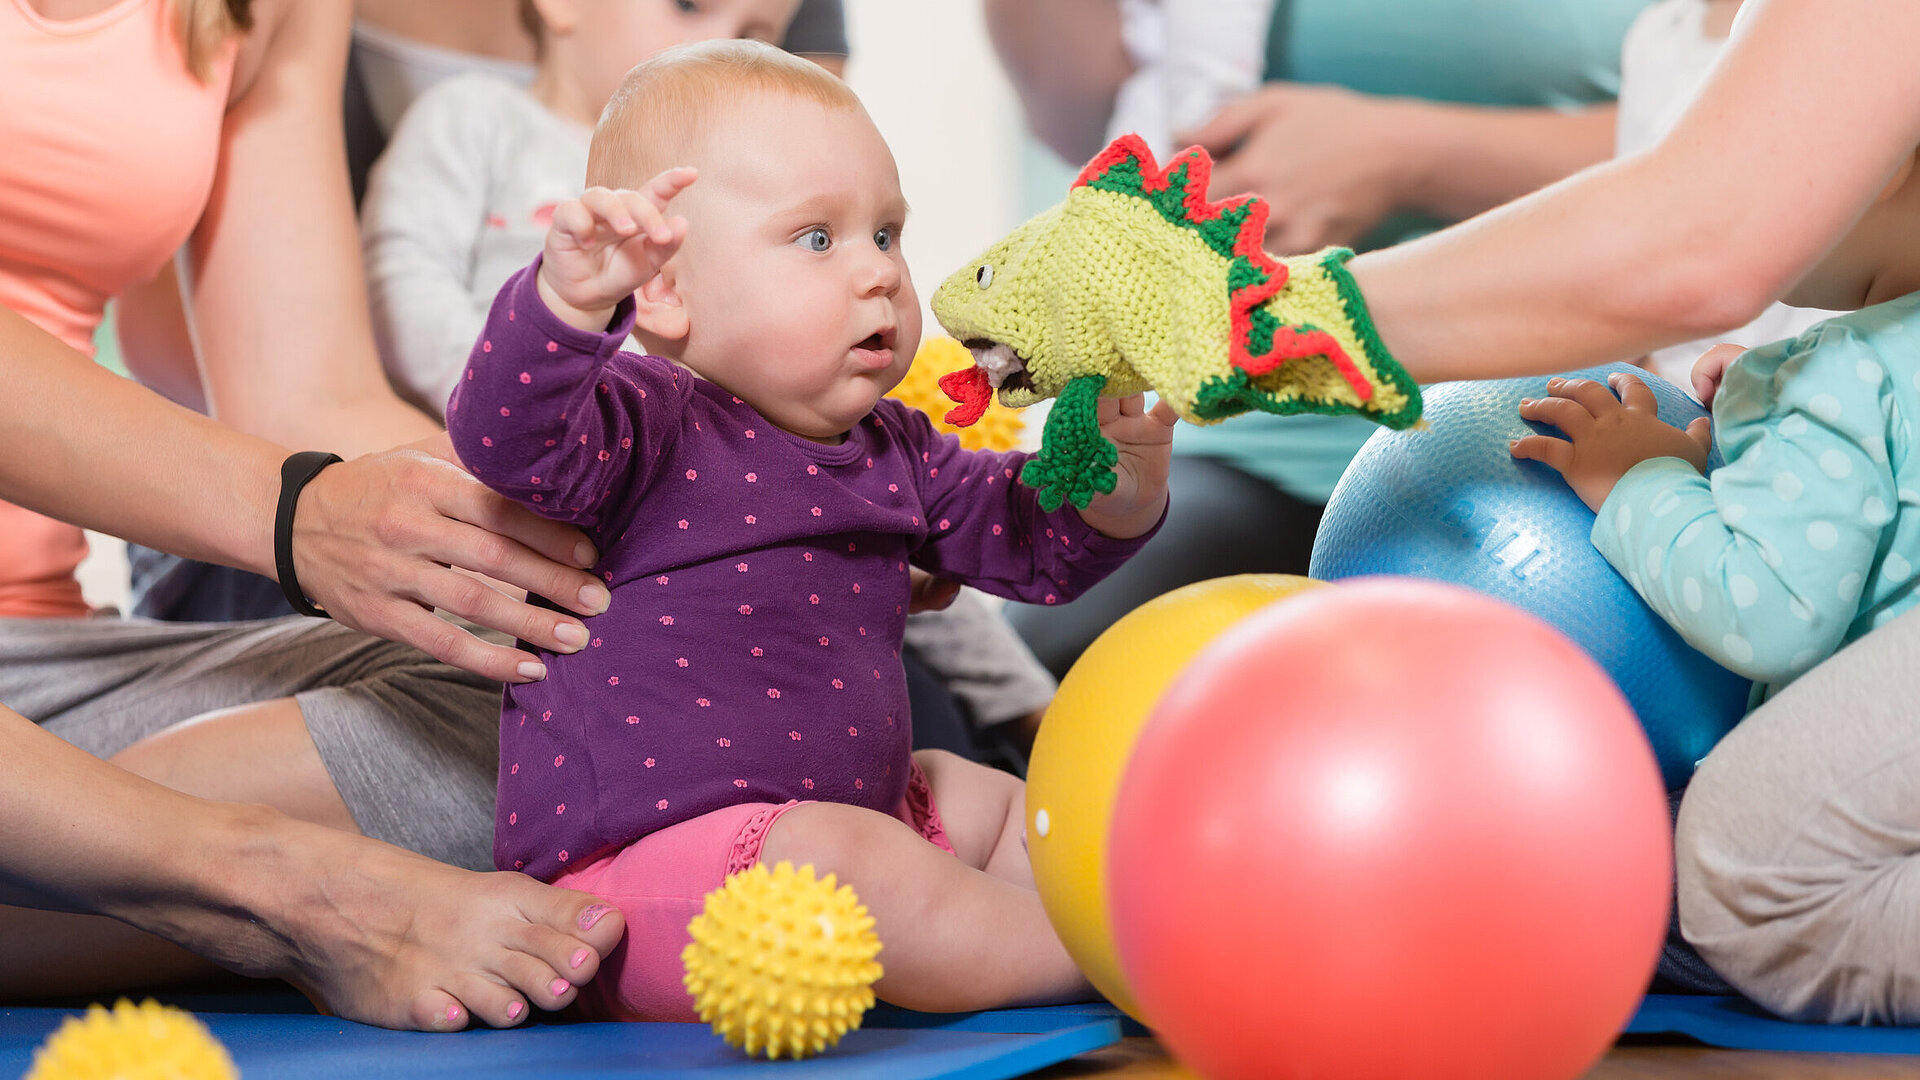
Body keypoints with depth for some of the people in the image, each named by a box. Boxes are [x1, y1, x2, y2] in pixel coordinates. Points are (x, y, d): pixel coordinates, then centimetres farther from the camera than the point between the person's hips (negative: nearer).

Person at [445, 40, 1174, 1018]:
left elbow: (1035, 545, 19)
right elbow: (507, 439, -33)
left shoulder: (889, 451, 11)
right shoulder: (650, 431, -14)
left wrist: (1122, 470, -3)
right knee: (840, 853, -33)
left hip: (831, 832, 10)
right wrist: (571, 296, -51)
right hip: (643, 856, -10)